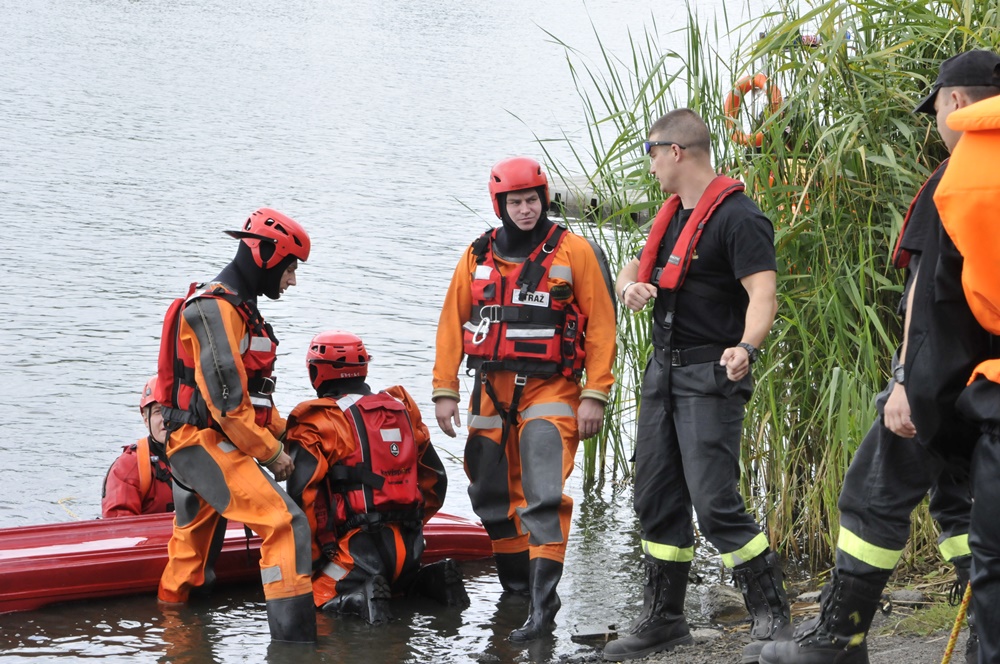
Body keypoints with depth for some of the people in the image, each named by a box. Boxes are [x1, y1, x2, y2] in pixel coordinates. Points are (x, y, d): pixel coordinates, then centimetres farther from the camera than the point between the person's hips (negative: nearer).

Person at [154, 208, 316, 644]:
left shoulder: (238, 307, 18)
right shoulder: (214, 309, -16)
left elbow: (251, 390, 24)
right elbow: (226, 400, -21)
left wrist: (282, 433, 13)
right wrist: (270, 453, -13)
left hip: (194, 448, 11)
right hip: (205, 443, -11)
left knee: (193, 548, 22)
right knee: (286, 525, -20)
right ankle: (293, 639, -27)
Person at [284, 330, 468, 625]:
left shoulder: (317, 425, -6)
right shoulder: (402, 410, 13)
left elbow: (303, 495, -12)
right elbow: (435, 479, 19)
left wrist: (313, 557, -2)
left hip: (361, 547, -6)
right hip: (410, 545, 6)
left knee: (320, 594, 5)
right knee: (393, 579, 31)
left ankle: (362, 598, -23)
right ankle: (433, 579, 4)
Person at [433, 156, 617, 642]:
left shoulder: (573, 252, -3)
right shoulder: (479, 255, 8)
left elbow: (601, 324, -4)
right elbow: (452, 323, 11)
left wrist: (595, 395, -9)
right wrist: (444, 391, 6)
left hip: (550, 389, -5)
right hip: (492, 391, 5)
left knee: (544, 500, -16)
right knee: (492, 495, 12)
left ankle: (542, 605, -18)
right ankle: (517, 582, 29)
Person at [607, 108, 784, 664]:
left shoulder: (737, 217, -13)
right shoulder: (673, 214, 16)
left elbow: (763, 294, -22)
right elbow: (631, 269, 25)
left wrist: (745, 347, -41)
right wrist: (631, 285, 0)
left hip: (710, 375, -9)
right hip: (664, 369, 9)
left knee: (715, 503, -14)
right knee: (656, 498, 11)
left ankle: (772, 618, -5)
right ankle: (663, 619, 21)